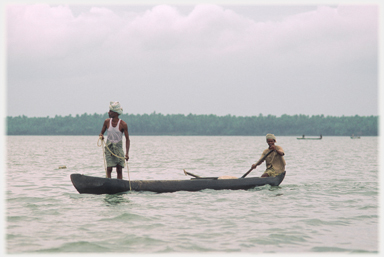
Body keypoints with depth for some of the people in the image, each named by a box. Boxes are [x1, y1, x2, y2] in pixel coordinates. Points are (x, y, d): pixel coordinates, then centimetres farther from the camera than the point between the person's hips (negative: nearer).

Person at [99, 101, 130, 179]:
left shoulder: (123, 124, -10)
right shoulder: (107, 122, -1)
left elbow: (127, 139, -8)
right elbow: (102, 133, 10)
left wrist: (127, 153, -16)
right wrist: (101, 136, -16)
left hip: (118, 147, -1)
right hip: (109, 147, 1)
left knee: (119, 170, -2)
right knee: (109, 168, -8)